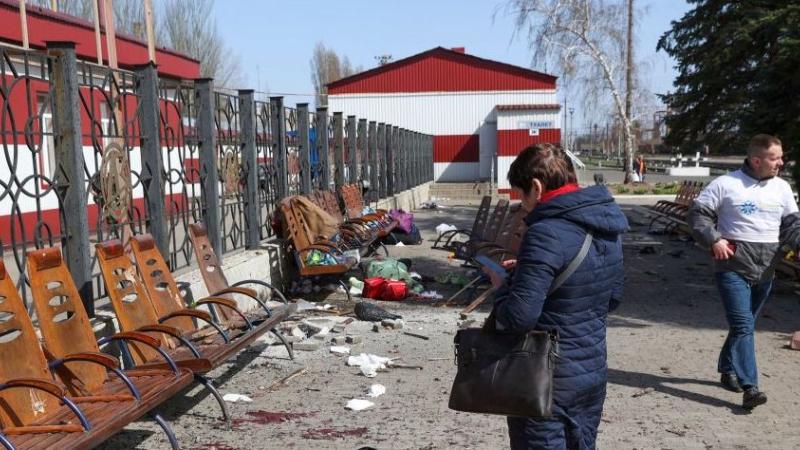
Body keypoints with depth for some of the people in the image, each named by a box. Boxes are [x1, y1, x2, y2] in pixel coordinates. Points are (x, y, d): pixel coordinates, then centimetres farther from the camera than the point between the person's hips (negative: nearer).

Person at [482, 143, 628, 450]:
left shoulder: (546, 233, -23)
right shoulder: (608, 227, 3)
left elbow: (518, 318, -28)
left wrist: (501, 283, -7)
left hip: (547, 381, -8)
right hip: (593, 372, 8)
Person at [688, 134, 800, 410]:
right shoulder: (726, 184, -6)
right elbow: (698, 213, -1)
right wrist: (713, 239, -15)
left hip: (765, 271, 5)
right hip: (733, 266, -5)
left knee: (743, 325, 16)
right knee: (743, 326, -12)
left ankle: (727, 370, 34)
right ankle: (749, 387, -13)